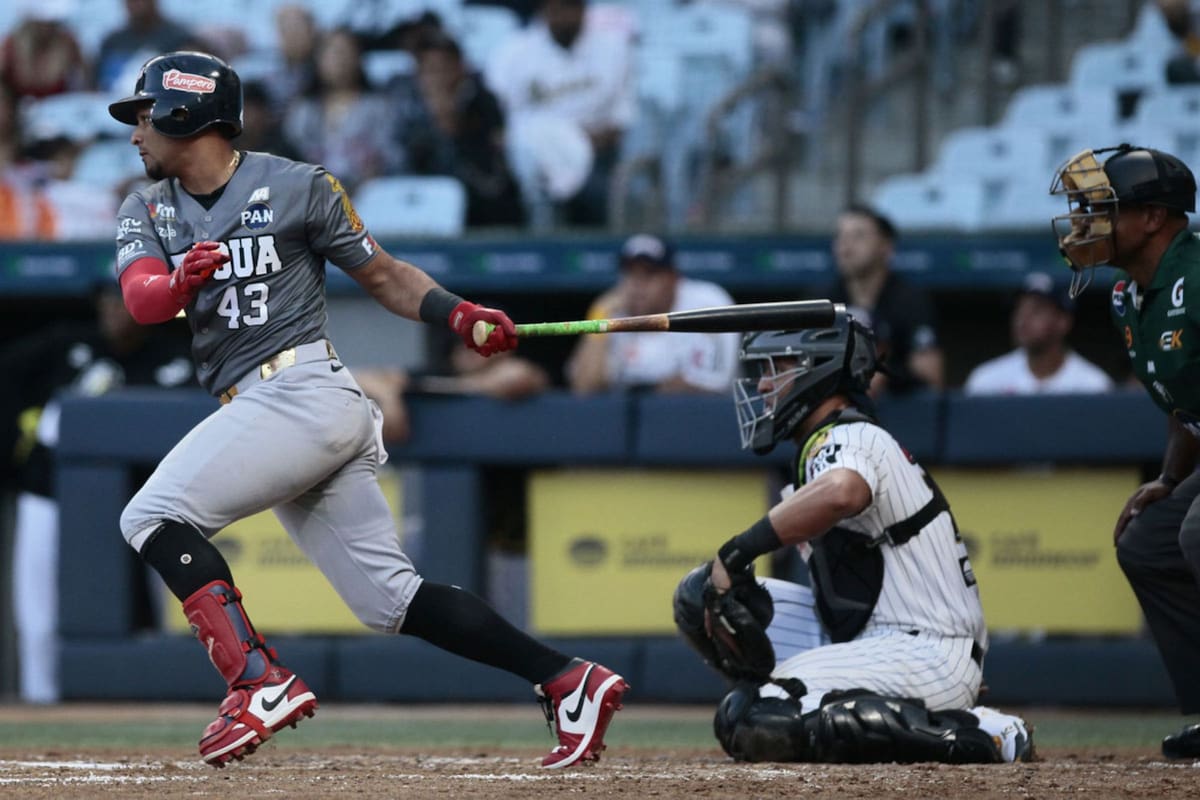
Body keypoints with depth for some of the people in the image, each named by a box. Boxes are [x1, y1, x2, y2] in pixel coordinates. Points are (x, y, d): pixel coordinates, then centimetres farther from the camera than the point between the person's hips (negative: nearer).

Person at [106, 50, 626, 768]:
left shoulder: (297, 187, 0)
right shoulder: (147, 213, 15)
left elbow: (384, 276, 6)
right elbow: (141, 301, -4)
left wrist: (458, 314, -11)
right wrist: (181, 278, -27)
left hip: (304, 390, -6)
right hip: (258, 411, 6)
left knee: (155, 516, -18)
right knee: (390, 599, 2)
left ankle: (262, 682, -23)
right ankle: (569, 682, 2)